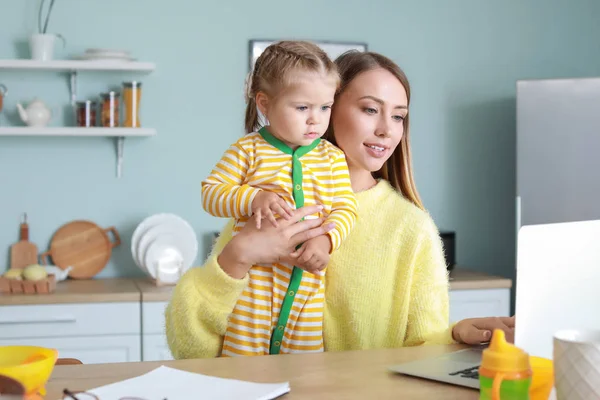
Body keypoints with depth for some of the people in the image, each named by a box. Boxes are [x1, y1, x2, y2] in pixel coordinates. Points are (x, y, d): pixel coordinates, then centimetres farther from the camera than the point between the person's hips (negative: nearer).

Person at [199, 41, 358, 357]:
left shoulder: (332, 157, 7)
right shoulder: (248, 150, 0)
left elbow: (346, 207, 4)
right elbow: (210, 192, -3)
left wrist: (326, 239, -16)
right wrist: (253, 198, -20)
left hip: (308, 282, 2)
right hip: (254, 279, -2)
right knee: (245, 352, -1)